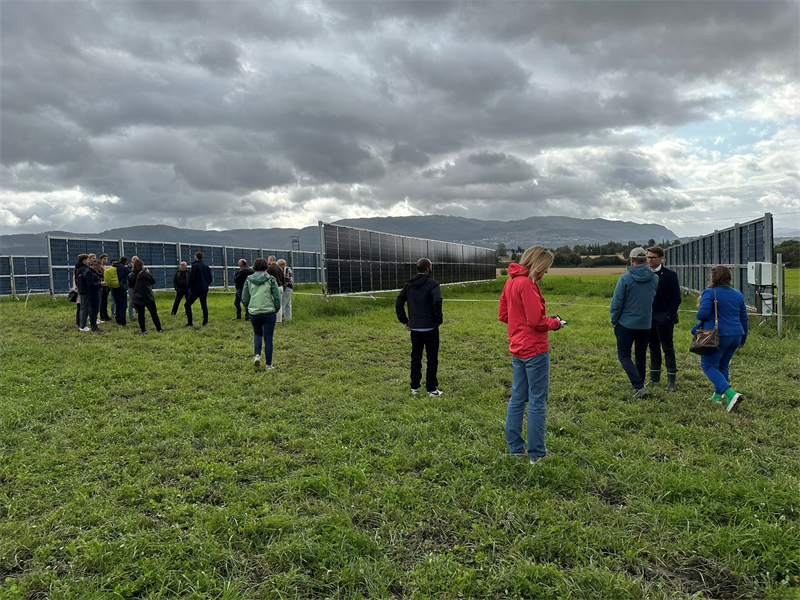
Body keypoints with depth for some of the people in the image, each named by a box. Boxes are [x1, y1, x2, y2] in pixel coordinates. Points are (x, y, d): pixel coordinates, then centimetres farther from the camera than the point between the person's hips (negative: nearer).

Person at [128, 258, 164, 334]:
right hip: (148, 297, -2)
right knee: (154, 313, 5)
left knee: (140, 314, 8)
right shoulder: (145, 274, -13)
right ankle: (159, 329, 6)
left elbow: (129, 285, 10)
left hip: (137, 298, 2)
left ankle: (143, 331, 8)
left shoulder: (130, 275, -3)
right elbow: (153, 281, 2)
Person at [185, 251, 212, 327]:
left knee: (187, 304, -1)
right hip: (204, 289, 7)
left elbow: (191, 278, -12)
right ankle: (205, 322, 6)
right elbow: (210, 278, 14)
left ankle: (189, 323, -5)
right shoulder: (206, 266, 11)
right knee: (204, 305, 12)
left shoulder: (195, 266, -9)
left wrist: (190, 287, 1)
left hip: (196, 289, -7)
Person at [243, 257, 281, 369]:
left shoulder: (248, 280, 2)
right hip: (269, 312, -2)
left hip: (254, 313, 2)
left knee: (257, 334, 25)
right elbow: (277, 297, -5)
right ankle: (268, 365, 9)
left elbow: (244, 298, 5)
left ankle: (257, 355, 3)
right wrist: (276, 309, 10)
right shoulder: (271, 279, -4)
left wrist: (248, 309, 22)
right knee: (268, 338, 5)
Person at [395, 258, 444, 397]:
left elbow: (398, 302, 5)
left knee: (415, 357, 14)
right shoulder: (432, 283, -10)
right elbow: (437, 301, -25)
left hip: (414, 327, 5)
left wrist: (404, 320, 10)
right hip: (430, 328, -5)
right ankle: (432, 389, 8)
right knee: (432, 359, 5)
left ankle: (414, 388, 19)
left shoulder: (409, 284, 7)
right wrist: (439, 318, -12)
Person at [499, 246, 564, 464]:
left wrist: (522, 321, 10)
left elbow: (503, 315, 16)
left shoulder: (511, 282, 10)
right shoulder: (527, 284, -18)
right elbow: (536, 320, -22)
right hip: (534, 350, -9)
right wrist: (555, 323, -4)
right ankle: (537, 453, 10)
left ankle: (515, 447, 24)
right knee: (538, 401, 1)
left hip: (517, 349, 9)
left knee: (518, 398, 15)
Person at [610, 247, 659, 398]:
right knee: (641, 356, 19)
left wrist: (614, 320, 2)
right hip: (645, 324, 5)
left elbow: (617, 302, -11)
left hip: (626, 324, -5)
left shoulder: (625, 278, -13)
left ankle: (639, 386, -11)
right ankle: (639, 384, 32)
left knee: (624, 356, 2)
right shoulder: (655, 278, 1)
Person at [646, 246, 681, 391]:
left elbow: (676, 298, -7)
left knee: (668, 348, -1)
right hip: (649, 318, 5)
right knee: (653, 348, 12)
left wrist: (669, 317, -14)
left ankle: (671, 380, 4)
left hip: (664, 318, -5)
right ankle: (655, 377, 21)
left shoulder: (670, 275, -6)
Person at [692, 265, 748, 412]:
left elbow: (703, 313, -20)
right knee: (723, 366, 21)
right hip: (735, 335, 7)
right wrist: (743, 338, 25)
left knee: (709, 366, 0)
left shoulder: (710, 293, -10)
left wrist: (699, 318, 4)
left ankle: (730, 394, -17)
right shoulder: (737, 294, 11)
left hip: (717, 335, -7)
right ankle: (718, 395, 29)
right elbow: (744, 318, 16)